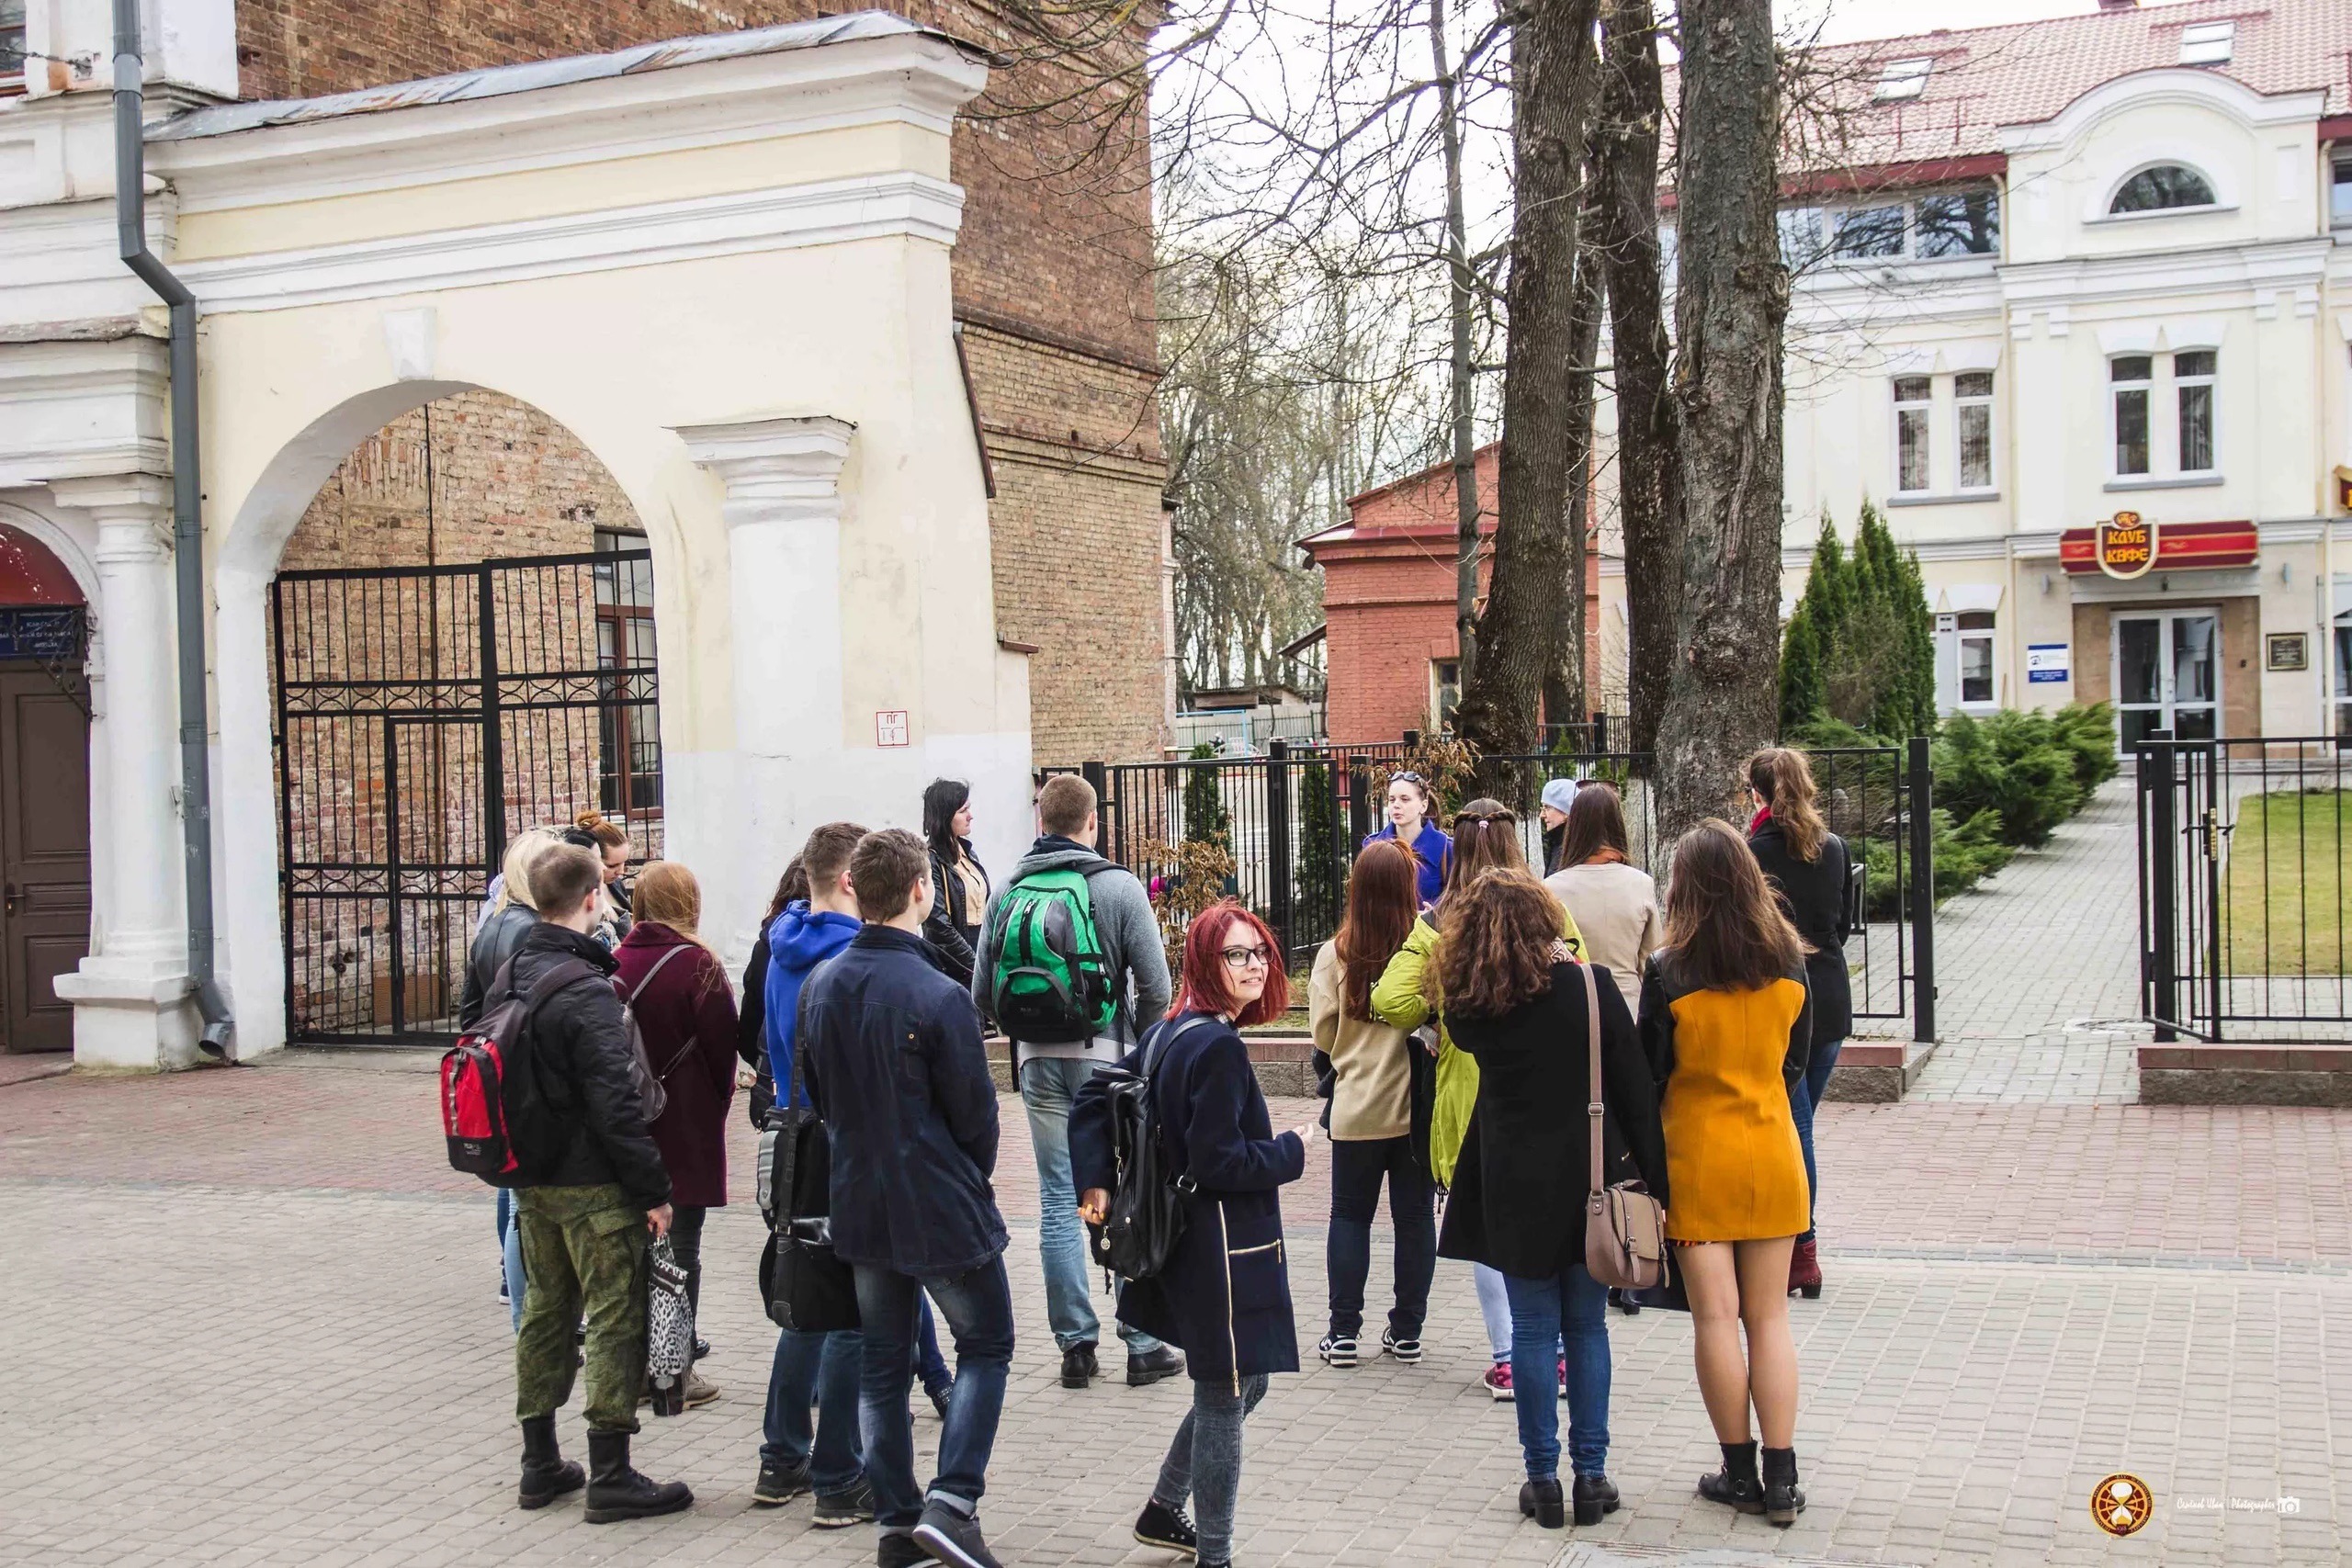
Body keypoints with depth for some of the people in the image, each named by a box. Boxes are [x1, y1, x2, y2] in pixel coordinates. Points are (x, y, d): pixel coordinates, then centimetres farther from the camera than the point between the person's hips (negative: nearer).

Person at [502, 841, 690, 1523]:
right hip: (593, 1185, -8)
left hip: (532, 1179, 8)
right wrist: (653, 1189, -16)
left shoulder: (511, 976, 6)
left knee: (546, 1312, 17)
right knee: (617, 1321, -1)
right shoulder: (587, 992, -20)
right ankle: (611, 1477, 1)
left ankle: (540, 1464, 24)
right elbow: (616, 1103, -22)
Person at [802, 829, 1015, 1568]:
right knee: (986, 1345, 9)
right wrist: (973, 1179, 7)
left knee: (882, 1366, 15)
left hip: (860, 1203, 6)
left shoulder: (821, 987, 0)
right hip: (943, 1210, -6)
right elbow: (975, 1111, -12)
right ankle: (951, 1504, -3)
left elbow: (817, 1091, 10)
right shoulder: (938, 997, -21)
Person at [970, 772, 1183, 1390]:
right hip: (1106, 1060, -3)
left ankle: (1076, 1344, 10)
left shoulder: (1006, 892, 2)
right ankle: (1143, 1344, 6)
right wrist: (1139, 1040, 11)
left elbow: (982, 994, 3)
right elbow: (1156, 988, -8)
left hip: (1038, 1062, 3)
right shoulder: (1119, 887, -7)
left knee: (1058, 1200, 9)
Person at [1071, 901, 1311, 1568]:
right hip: (1221, 1252, -10)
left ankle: (1163, 1510, 34)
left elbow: (1094, 1098, 8)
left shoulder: (1172, 1032, 8)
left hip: (1189, 1242, 10)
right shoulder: (1218, 1047, -20)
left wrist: (1095, 1181, 1)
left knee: (1241, 1386, 23)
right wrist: (1292, 1151, -9)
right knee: (1224, 1401, 3)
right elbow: (1218, 1161, -24)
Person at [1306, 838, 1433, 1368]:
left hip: (1357, 1106, 0)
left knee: (1350, 1214, 12)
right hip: (1418, 1105, 0)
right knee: (1415, 1215, 11)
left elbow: (1323, 1033, -2)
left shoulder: (1334, 953, -8)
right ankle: (1406, 1330, 17)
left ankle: (1343, 1331, 12)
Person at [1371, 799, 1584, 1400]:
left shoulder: (1434, 927, -7)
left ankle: (1507, 1360, 9)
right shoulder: (1550, 913, -2)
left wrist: (1435, 1011, 7)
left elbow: (1390, 1002, -12)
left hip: (1470, 1091, -2)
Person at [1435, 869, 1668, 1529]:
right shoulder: (1591, 985, -9)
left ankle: (1543, 1480, 12)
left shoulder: (1470, 1008, -7)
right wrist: (1654, 1177, 0)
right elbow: (1635, 1089, -7)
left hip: (1514, 1188, 0)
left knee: (1533, 1330, 8)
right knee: (1587, 1326, 11)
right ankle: (1591, 1475, 14)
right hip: (1591, 1180, 0)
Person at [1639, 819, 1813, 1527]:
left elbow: (1651, 1076, -6)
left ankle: (1741, 1474, 11)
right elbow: (1796, 1061, 9)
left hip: (1698, 1157, -3)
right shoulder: (1787, 962, -2)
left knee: (1715, 1316, 4)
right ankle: (1781, 1480, 9)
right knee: (1769, 1316, 8)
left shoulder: (1669, 973, -13)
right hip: (1772, 1155, 3)